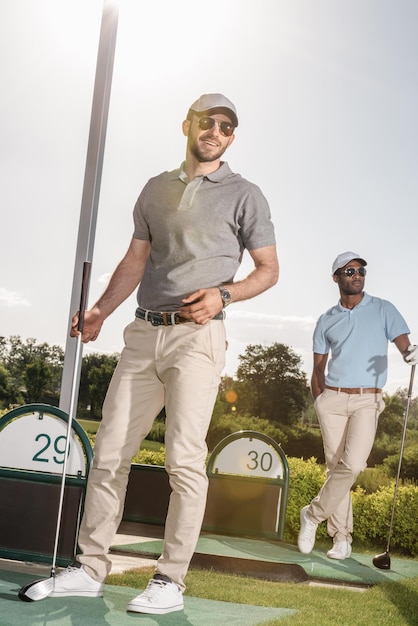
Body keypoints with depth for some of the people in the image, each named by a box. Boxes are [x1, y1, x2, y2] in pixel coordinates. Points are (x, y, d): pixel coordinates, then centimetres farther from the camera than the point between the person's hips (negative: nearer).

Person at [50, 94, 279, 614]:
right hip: (143, 334, 5)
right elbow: (134, 260, 18)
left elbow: (268, 269, 7)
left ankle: (171, 580, 0)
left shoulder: (244, 195, 8)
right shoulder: (156, 189, 20)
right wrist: (100, 311, 4)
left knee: (185, 459, -10)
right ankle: (89, 568, 12)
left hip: (196, 335, -4)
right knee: (109, 453, 3)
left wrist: (223, 292, -11)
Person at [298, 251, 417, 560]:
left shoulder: (383, 309, 6)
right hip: (332, 399, 2)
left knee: (353, 464, -18)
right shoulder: (326, 320, 12)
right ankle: (342, 537, 9)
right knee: (335, 466, 0)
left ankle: (314, 514, 1)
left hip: (368, 399, -2)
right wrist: (319, 401, 4)